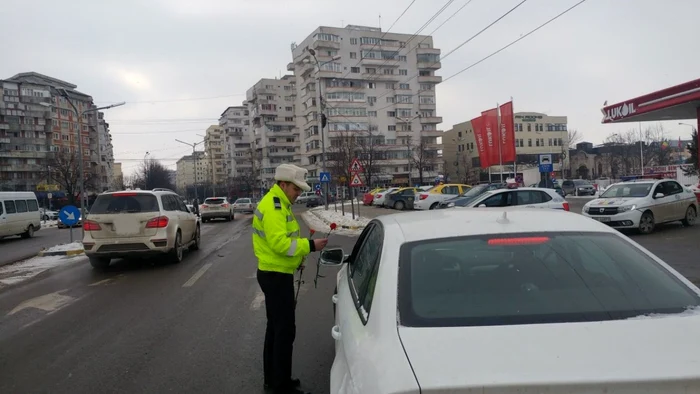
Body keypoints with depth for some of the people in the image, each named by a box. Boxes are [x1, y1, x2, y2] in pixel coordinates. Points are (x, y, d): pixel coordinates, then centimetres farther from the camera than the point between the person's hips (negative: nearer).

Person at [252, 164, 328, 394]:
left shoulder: (278, 204, 14)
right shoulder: (274, 206, -19)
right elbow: (279, 243, -28)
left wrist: (299, 254, 6)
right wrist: (309, 246, -23)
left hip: (274, 273, 11)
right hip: (276, 275, -11)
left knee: (276, 326, 17)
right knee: (285, 329, -3)